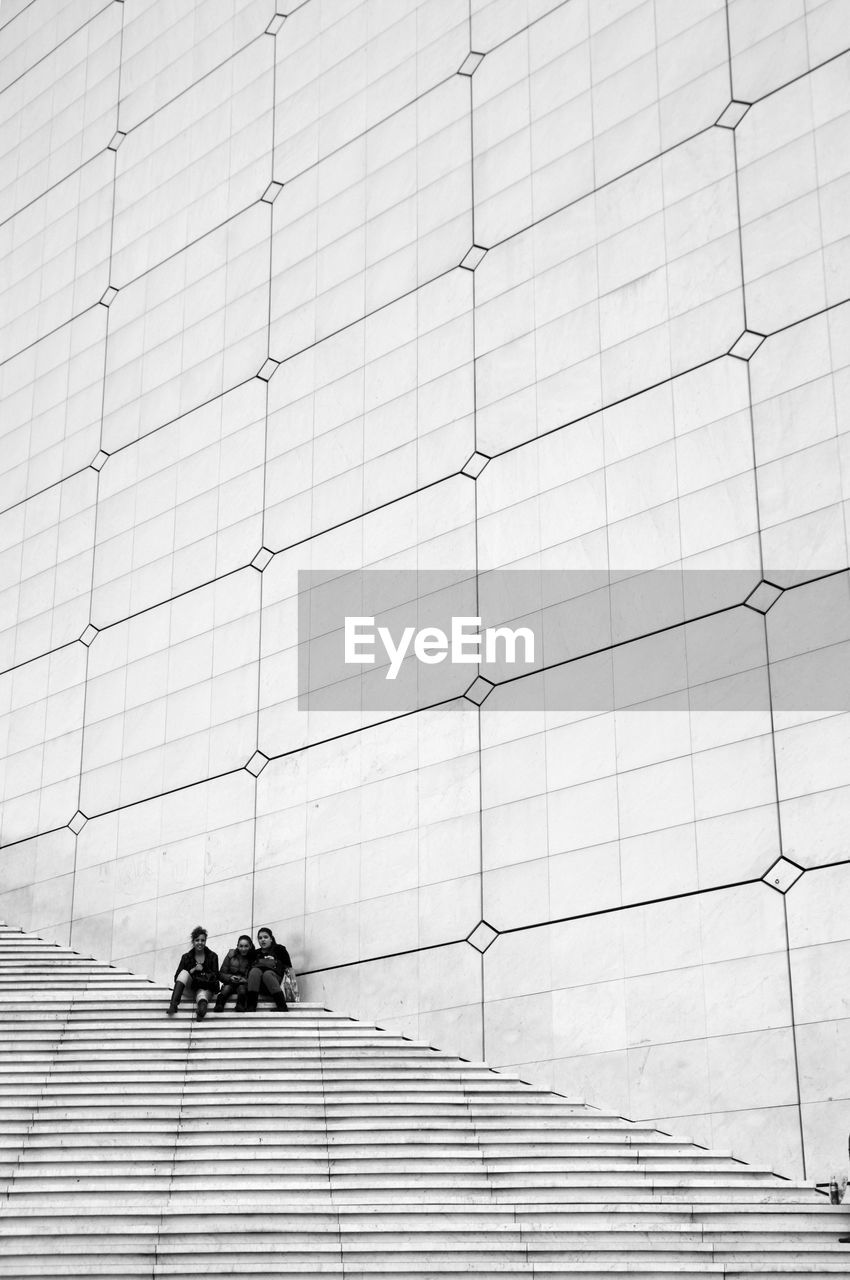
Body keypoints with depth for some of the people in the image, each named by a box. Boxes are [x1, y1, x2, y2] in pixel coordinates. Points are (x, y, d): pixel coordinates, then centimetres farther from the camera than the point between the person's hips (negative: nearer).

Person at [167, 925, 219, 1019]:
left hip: (206, 988, -2)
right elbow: (176, 978, -5)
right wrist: (193, 970, -15)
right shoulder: (187, 957, 3)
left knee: (202, 996, -38)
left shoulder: (212, 956, 2)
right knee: (184, 972, -28)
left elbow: (215, 977, -2)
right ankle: (173, 1005, -40)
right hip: (191, 987, 2)